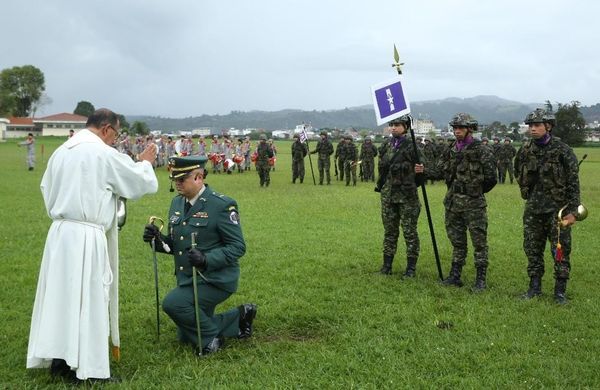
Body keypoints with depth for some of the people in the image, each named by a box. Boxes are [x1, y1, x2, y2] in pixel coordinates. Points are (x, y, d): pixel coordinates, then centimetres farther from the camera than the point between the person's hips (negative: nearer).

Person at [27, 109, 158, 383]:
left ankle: (58, 359, 22)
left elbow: (47, 189, 19)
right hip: (87, 236, -7)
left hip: (59, 232, 7)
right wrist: (145, 163, 17)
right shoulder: (104, 154, -11)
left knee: (61, 294, 14)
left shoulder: (60, 151, 10)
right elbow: (145, 183, -2)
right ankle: (84, 367, 8)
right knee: (88, 299, 2)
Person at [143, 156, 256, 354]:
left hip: (215, 280, -8)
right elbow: (175, 245, 12)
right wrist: (158, 239, -10)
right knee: (186, 337, 15)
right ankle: (240, 316, 29)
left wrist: (206, 260, -32)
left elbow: (238, 247, -18)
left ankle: (211, 337, -3)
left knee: (173, 303, -28)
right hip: (187, 279, 8)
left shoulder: (222, 205, -17)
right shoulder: (177, 202, 5)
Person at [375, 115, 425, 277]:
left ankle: (411, 267, 9)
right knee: (389, 231, 12)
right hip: (388, 195, 6)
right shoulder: (386, 146, 9)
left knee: (409, 232, 1)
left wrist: (412, 184, -6)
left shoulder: (411, 147, -9)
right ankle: (387, 265, 19)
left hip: (406, 196, -6)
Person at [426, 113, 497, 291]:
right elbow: (439, 172, 7)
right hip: (453, 203, 6)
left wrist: (477, 191, 3)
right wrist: (424, 171, -10)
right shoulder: (450, 150, 10)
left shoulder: (480, 150, -8)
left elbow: (490, 177, -8)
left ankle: (481, 279, 7)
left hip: (474, 203, -6)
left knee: (479, 241, 0)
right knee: (457, 241, 14)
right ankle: (455, 276, 22)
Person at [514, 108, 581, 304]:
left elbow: (573, 182, -8)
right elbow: (519, 175, 21)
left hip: (558, 208, -4)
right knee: (532, 249, 9)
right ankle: (535, 286, 22)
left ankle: (560, 290, 11)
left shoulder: (562, 150, -9)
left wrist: (572, 211, -12)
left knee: (561, 251, 1)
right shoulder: (525, 150, 4)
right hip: (533, 209, 4)